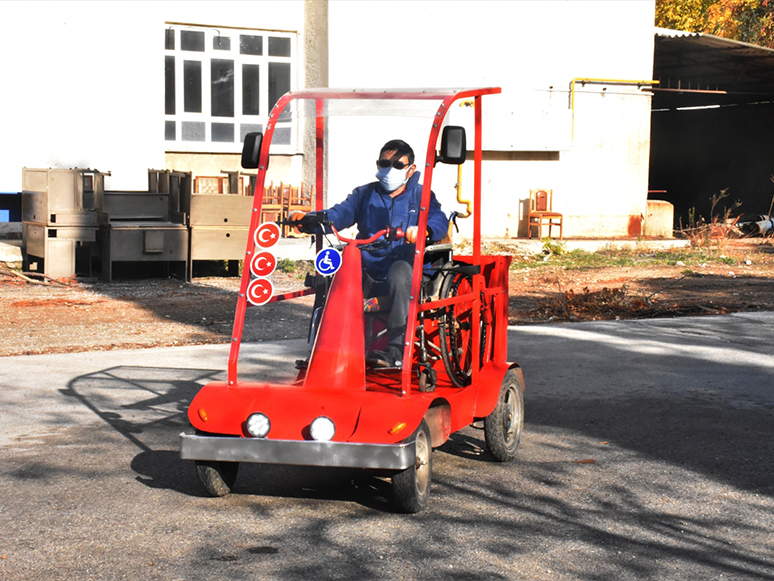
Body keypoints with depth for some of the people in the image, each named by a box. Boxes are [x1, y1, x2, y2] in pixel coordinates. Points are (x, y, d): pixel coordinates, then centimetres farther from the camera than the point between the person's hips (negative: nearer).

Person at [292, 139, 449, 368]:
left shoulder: (420, 195, 11)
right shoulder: (364, 194, 19)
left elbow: (440, 222, -8)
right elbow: (339, 214, 4)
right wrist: (308, 220, -18)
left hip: (404, 267, -3)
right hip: (367, 274, 3)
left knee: (399, 270, -37)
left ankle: (396, 349, -38)